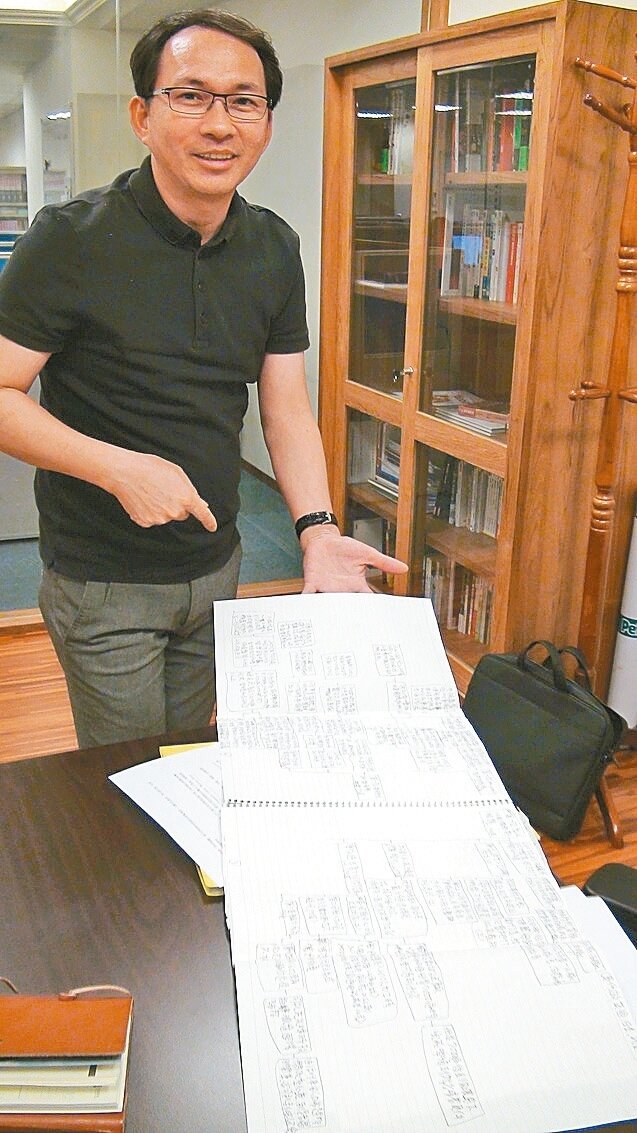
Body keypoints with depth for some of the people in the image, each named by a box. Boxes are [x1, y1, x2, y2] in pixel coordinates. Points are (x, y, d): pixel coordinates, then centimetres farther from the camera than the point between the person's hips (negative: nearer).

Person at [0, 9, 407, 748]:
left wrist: (317, 528, -12)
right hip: (103, 582, -5)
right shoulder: (70, 241, -16)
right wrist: (119, 468, -27)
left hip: (216, 568, 5)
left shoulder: (274, 249, 0)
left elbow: (286, 406, 2)